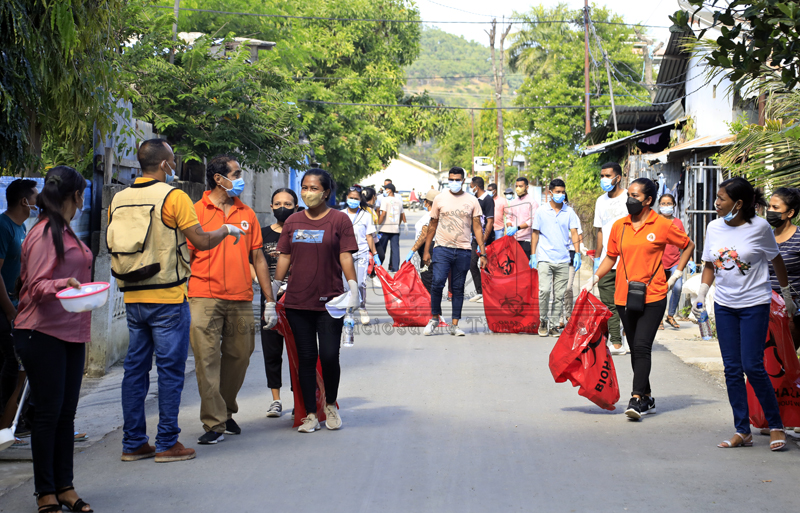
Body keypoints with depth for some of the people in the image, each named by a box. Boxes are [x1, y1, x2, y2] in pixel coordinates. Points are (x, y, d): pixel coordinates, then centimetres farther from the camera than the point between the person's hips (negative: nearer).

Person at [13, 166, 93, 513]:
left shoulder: (66, 232, 16)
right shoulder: (44, 234, -12)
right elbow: (36, 286, -16)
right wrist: (63, 284, -32)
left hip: (70, 333, 9)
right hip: (42, 334, -9)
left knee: (66, 412, 9)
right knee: (48, 412, -3)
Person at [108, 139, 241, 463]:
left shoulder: (119, 200, 8)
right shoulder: (173, 197, -10)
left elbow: (113, 247, 14)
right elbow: (201, 241, -11)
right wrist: (226, 230, 7)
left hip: (132, 299, 6)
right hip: (167, 298, -6)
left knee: (135, 369, 10)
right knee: (170, 370, 1)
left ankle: (133, 443, 14)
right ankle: (167, 444, 3)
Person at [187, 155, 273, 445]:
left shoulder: (247, 214, 15)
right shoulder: (196, 212, 2)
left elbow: (258, 258, 16)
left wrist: (270, 301, 12)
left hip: (241, 300, 4)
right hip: (205, 298, -4)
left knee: (239, 357, 8)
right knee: (207, 360, -7)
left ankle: (227, 413, 26)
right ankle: (214, 424, -4)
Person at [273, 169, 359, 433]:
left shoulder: (339, 220, 0)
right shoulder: (293, 222, 10)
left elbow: (346, 257, -3)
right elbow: (284, 257, 14)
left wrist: (353, 288, -12)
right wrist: (274, 287, 12)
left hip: (330, 301, -3)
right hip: (297, 301, 3)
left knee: (329, 356, -6)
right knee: (306, 357, 4)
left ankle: (331, 405, 19)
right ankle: (311, 414, 11)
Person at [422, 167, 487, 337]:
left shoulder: (472, 201, 6)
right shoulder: (440, 199, 5)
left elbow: (477, 228, 7)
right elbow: (432, 226, 11)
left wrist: (483, 253, 1)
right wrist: (426, 250, 8)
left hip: (463, 250, 1)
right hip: (442, 248, -1)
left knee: (458, 288, 5)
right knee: (437, 282, -15)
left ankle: (455, 325, 11)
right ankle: (434, 318, 4)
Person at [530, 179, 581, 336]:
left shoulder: (569, 212, 7)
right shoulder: (541, 211, 4)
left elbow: (574, 233, 7)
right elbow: (535, 233, 8)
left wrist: (577, 253, -4)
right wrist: (533, 255, 2)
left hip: (563, 260, 2)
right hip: (545, 259, -2)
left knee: (559, 295, 2)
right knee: (544, 290, -15)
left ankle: (554, 325, 12)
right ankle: (543, 321, 4)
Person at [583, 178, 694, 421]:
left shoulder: (663, 225, -4)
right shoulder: (619, 226, 6)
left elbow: (688, 245, 9)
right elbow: (611, 256, 16)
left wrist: (675, 275, 4)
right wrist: (594, 279, 5)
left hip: (652, 297, -4)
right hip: (624, 297, 5)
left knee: (642, 346, -15)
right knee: (635, 349, 11)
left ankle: (636, 399, -15)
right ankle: (647, 398, 22)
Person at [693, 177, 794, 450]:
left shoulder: (759, 227, -11)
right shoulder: (714, 227, 1)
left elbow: (776, 261, 1)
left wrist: (787, 296, 9)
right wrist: (701, 296, 4)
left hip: (754, 305, -5)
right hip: (724, 306, 5)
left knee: (752, 366, -10)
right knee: (732, 369, 4)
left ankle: (776, 425, 7)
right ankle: (742, 431, 11)